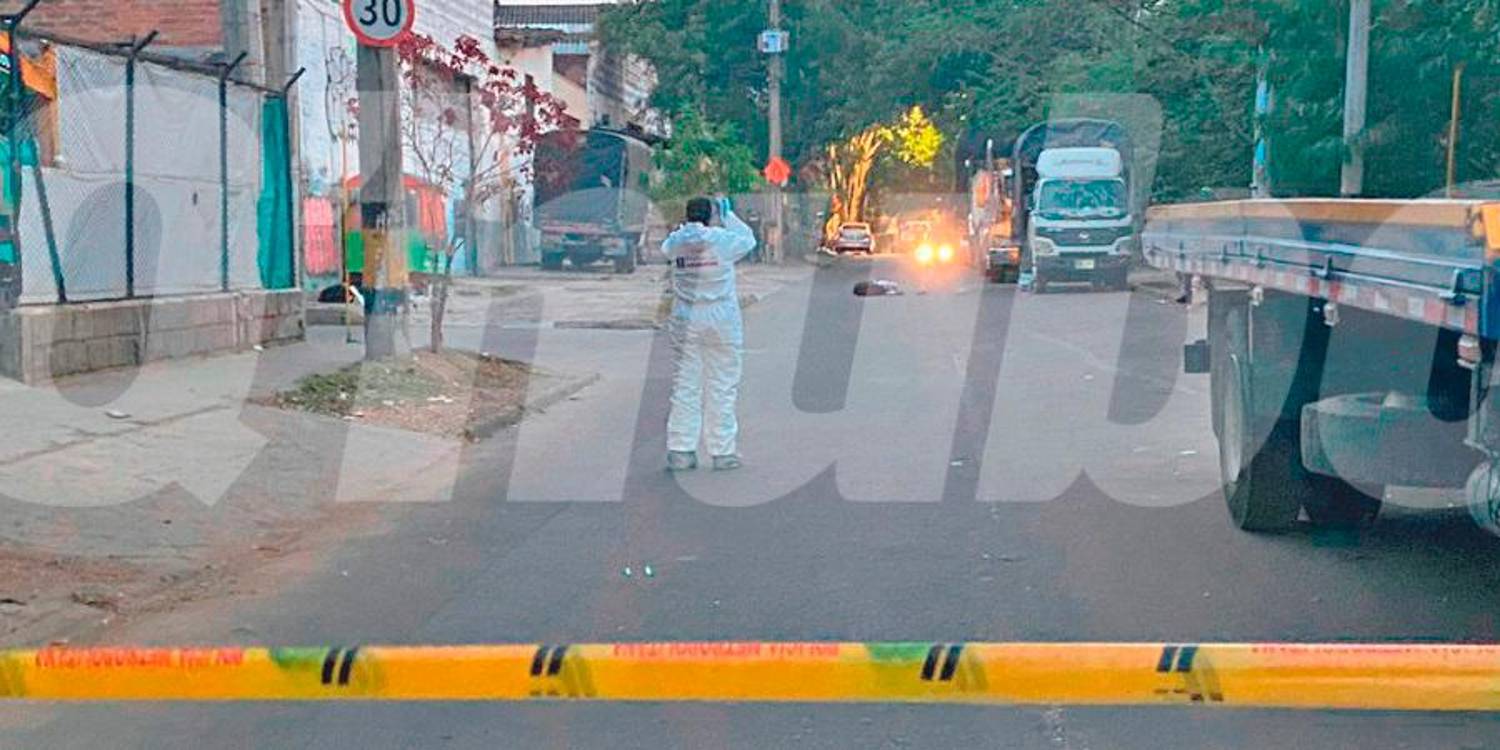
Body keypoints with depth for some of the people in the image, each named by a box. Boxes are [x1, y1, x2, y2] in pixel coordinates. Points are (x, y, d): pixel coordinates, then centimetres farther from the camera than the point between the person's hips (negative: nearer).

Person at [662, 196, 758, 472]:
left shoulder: (676, 242, -2)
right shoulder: (722, 240, -11)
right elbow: (748, 239, 8)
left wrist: (689, 223, 20)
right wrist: (728, 216, 17)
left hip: (685, 321, 3)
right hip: (721, 320, -3)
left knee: (685, 385, 8)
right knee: (722, 387, 5)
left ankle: (680, 451, 7)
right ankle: (723, 452, 9)